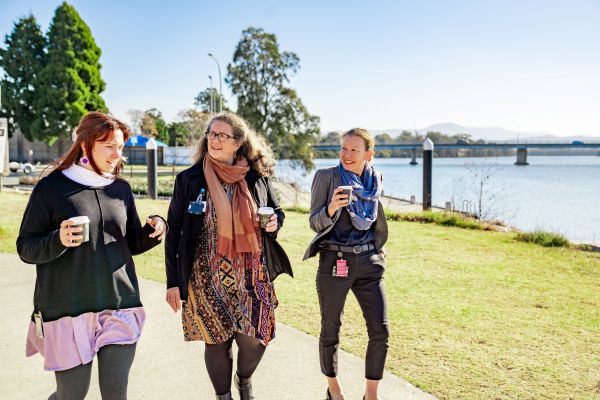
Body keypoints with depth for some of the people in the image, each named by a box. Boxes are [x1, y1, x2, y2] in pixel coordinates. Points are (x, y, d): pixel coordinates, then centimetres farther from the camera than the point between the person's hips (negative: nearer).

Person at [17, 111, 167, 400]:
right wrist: (59, 240, -23)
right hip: (68, 311, -3)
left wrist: (153, 230, -5)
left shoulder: (121, 189, 9)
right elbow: (25, 248, -3)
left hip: (120, 307, 4)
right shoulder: (51, 188, -5)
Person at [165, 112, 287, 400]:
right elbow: (174, 232, 0)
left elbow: (276, 212, 16)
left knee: (255, 338, -1)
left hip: (251, 274, 2)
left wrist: (274, 223, -9)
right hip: (208, 277, -1)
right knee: (216, 341, 6)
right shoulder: (189, 179, -3)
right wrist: (173, 281, -2)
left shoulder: (257, 177, 2)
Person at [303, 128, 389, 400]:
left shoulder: (375, 180, 6)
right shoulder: (326, 176, -6)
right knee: (331, 330, 8)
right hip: (334, 262, -3)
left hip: (368, 262, 3)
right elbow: (315, 223, -8)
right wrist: (331, 209, -27)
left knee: (380, 330, -1)